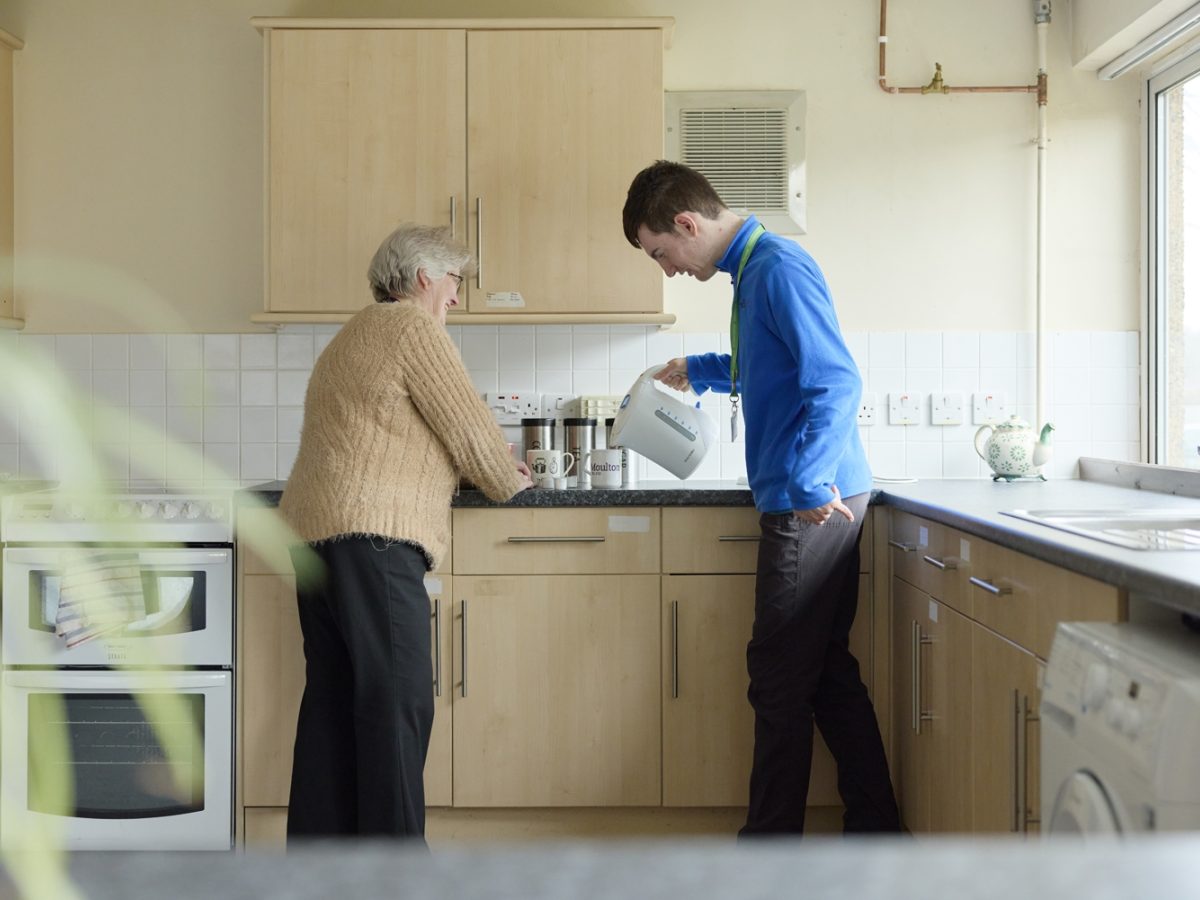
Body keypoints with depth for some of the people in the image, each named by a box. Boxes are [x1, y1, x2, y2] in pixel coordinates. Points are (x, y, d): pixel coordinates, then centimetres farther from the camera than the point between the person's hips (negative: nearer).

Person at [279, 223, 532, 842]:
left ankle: (319, 843, 16)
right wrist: (509, 483, 12)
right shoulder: (413, 327, -4)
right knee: (398, 698, -7)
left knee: (333, 695, 12)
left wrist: (487, 471, 25)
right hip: (372, 534, -10)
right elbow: (470, 431, -7)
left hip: (314, 531, 10)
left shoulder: (354, 337, 27)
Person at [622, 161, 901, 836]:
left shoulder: (778, 268, -14)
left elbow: (836, 381, -23)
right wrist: (702, 371, 36)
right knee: (827, 672, 13)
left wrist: (809, 479, -31)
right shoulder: (753, 268, 16)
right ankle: (877, 829, 21)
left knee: (782, 678, -1)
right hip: (819, 502, 10)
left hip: (813, 505, -10)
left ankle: (770, 843, 10)